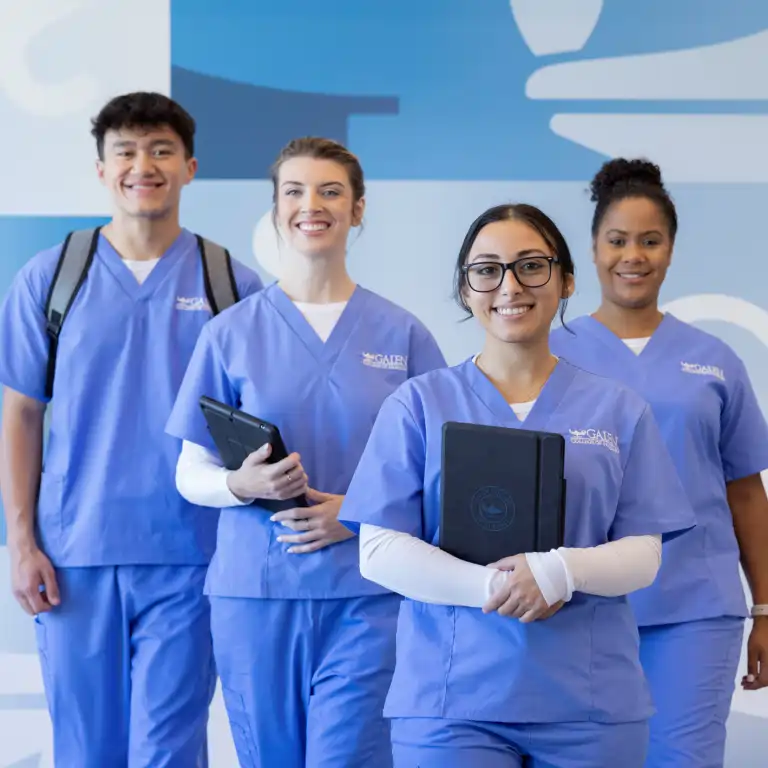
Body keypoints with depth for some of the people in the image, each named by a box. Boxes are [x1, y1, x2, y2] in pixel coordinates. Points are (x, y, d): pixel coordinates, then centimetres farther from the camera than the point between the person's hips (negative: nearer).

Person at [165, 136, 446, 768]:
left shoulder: (402, 334, 4)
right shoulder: (231, 333, 5)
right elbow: (190, 474, 6)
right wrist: (242, 485, -16)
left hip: (366, 596, -1)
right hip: (255, 593, 1)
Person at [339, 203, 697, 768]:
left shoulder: (619, 410, 8)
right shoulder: (419, 404, 4)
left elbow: (643, 554, 3)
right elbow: (379, 551, -3)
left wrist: (564, 570, -19)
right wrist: (491, 588, -18)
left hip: (592, 702, 2)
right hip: (450, 701, -1)